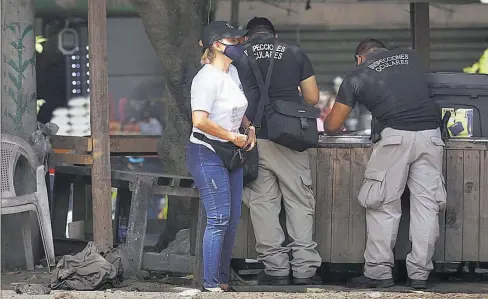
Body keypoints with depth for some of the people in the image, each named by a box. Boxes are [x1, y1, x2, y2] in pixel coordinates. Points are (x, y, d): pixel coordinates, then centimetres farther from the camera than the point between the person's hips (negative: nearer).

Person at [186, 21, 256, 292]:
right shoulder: (207, 78, -18)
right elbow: (200, 121, -28)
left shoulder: (233, 73, 9)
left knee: (233, 218, 11)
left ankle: (224, 280, 21)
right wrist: (233, 137, -19)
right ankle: (211, 285, -2)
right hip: (207, 154, -9)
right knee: (219, 219, -9)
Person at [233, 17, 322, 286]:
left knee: (263, 203, 5)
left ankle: (276, 268, 3)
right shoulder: (295, 54, 8)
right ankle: (305, 269, 1)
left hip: (254, 140, 0)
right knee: (299, 203, 5)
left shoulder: (239, 57, 8)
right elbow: (312, 98, 10)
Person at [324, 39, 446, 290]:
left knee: (383, 205, 6)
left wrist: (326, 120, 39)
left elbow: (332, 126, 16)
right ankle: (419, 275, 7)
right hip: (430, 132, 3)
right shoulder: (411, 57, 20)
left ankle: (378, 273, 5)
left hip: (394, 135, -3)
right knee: (426, 204, 6)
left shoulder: (356, 76, 13)